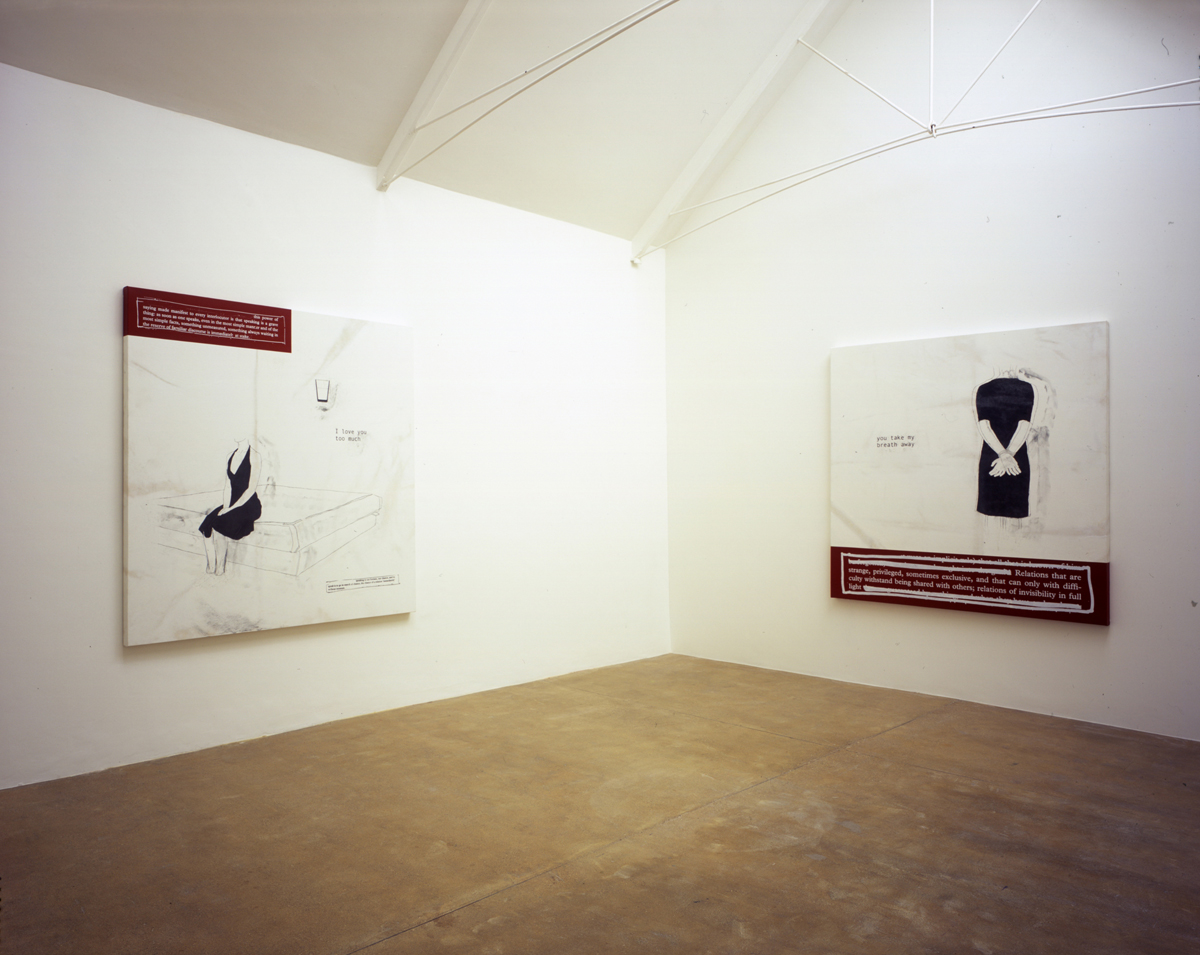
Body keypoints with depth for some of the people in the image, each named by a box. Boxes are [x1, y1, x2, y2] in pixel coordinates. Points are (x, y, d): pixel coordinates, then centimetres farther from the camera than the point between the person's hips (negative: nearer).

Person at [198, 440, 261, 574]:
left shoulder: (253, 456, -8)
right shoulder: (231, 456, 13)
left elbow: (251, 488, -13)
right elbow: (228, 487, 10)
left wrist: (231, 508, -17)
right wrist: (225, 506, -6)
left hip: (249, 505, -6)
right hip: (232, 504, 6)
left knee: (218, 522, -23)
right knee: (208, 520, -15)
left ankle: (219, 567, -9)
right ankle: (210, 567, -11)